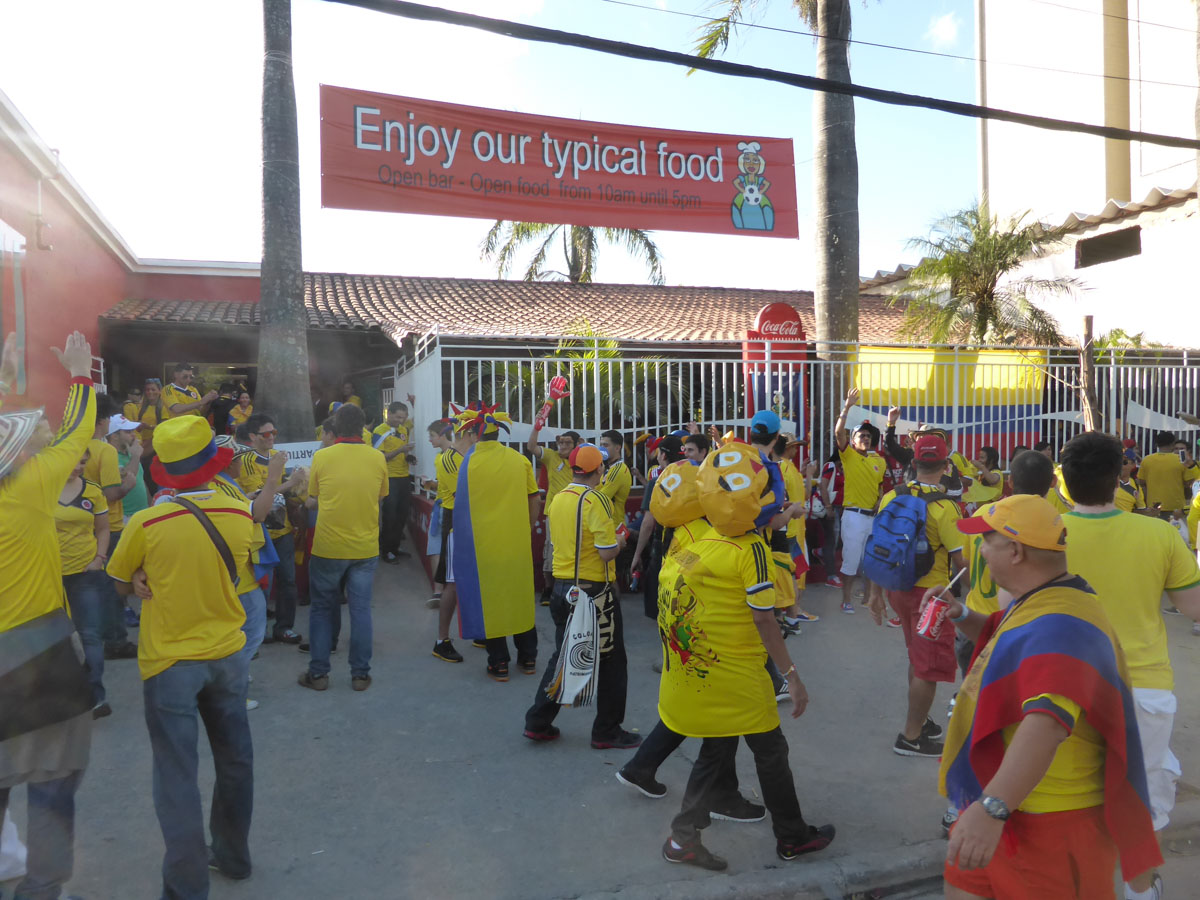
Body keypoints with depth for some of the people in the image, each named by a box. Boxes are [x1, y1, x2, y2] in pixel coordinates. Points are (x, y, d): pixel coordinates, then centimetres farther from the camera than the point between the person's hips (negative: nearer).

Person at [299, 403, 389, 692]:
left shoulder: (321, 456, -7)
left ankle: (318, 673, 18)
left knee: (322, 609, 13)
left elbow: (312, 499, 3)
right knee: (361, 609, 9)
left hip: (328, 547, -1)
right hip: (365, 547, 1)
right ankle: (360, 674, 14)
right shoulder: (377, 458, -3)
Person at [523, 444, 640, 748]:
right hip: (595, 592, -7)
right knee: (611, 660, 9)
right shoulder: (595, 500, -18)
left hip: (563, 587, 7)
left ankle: (538, 722, 23)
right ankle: (607, 731, 18)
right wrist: (620, 540, 0)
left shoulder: (558, 498, 4)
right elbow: (607, 553, -21)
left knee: (562, 656, 20)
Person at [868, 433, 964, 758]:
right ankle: (911, 737, 15)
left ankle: (919, 721, 38)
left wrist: (876, 593, 11)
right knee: (929, 668, 7)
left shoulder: (891, 497, -1)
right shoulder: (943, 507, -19)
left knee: (917, 659, 24)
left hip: (898, 588, 7)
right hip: (930, 593, -6)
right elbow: (960, 560, -19)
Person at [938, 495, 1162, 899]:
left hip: (1048, 821, -10)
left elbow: (1048, 724, -42)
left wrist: (992, 807, -50)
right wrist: (960, 616, 8)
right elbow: (999, 636, 30)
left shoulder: (1058, 624, -27)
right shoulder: (1039, 604, 8)